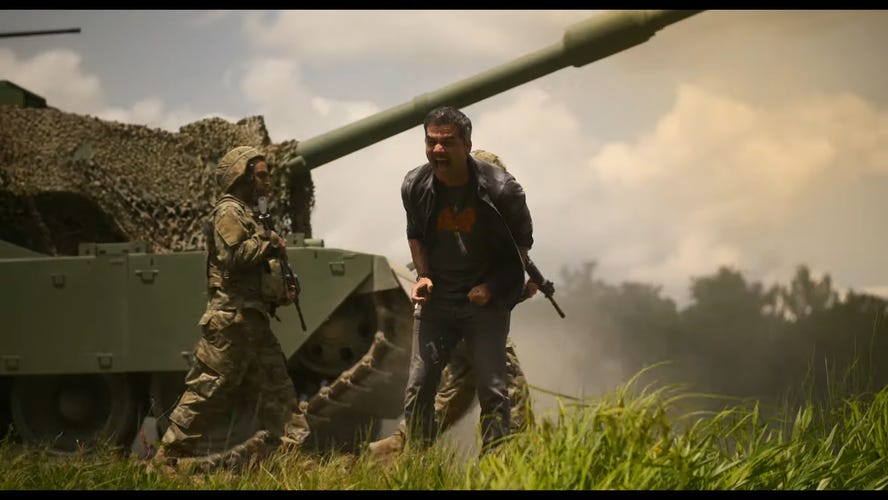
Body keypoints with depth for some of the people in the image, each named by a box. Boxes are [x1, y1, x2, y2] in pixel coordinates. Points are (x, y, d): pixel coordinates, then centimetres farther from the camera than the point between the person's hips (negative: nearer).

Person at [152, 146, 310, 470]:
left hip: (252, 321, 10)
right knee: (209, 391, -8)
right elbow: (234, 255, -22)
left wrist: (281, 293, 12)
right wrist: (269, 245, -9)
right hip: (232, 318, -10)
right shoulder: (229, 212, -5)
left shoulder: (246, 215, 24)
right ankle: (169, 458, -5)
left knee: (277, 391, 8)